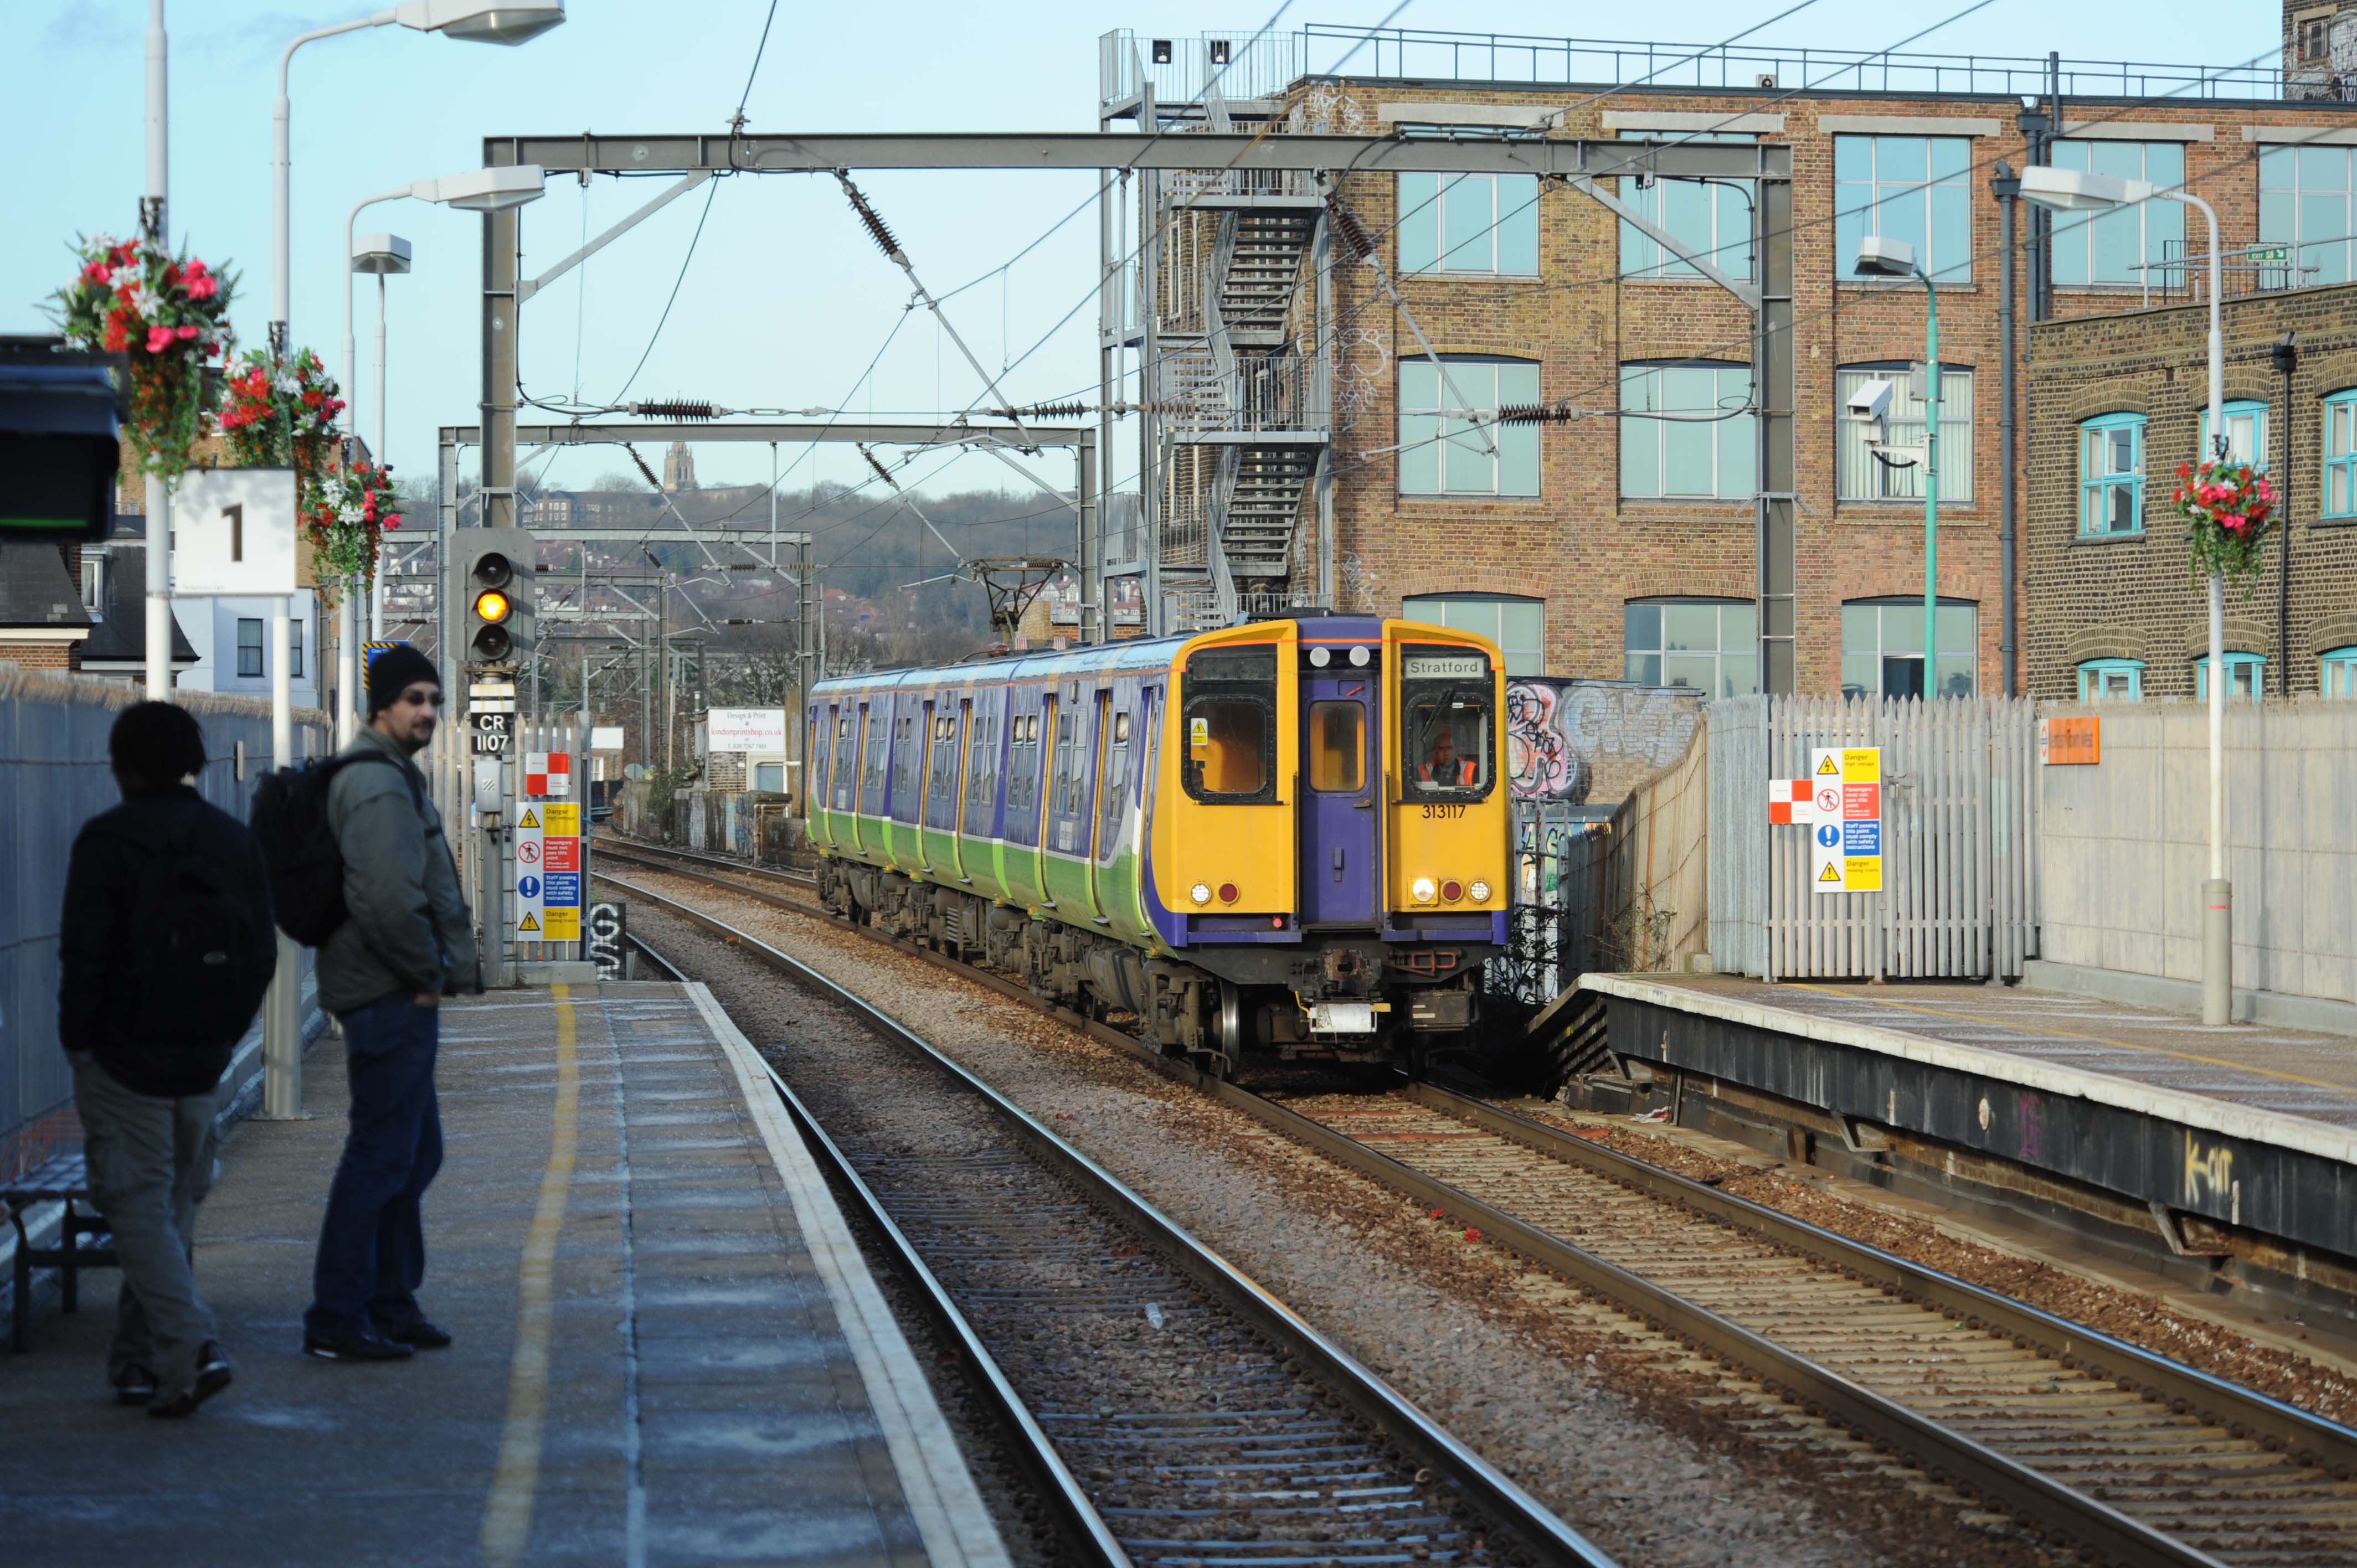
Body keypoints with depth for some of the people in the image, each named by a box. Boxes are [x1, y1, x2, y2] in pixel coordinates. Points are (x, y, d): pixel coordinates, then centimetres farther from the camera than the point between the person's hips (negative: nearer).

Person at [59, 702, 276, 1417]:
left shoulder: (107, 841, -11)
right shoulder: (234, 841, 6)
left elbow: (85, 954, -14)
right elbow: (261, 952, 8)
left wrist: (77, 1038, -3)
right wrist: (224, 1035, 15)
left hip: (123, 1055, -5)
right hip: (200, 1061, 5)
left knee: (139, 1204, -3)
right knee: (174, 1204, 15)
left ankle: (191, 1349, -18)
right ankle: (139, 1360, 21)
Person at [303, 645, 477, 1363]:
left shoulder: (392, 776, 19)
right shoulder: (378, 785, -17)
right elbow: (389, 900, -27)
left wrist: (447, 966, 15)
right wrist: (429, 974, -15)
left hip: (399, 997, 11)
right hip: (392, 999, -11)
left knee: (414, 1153, 18)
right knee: (380, 1156, -8)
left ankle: (390, 1305, 25)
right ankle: (338, 1321, -5)